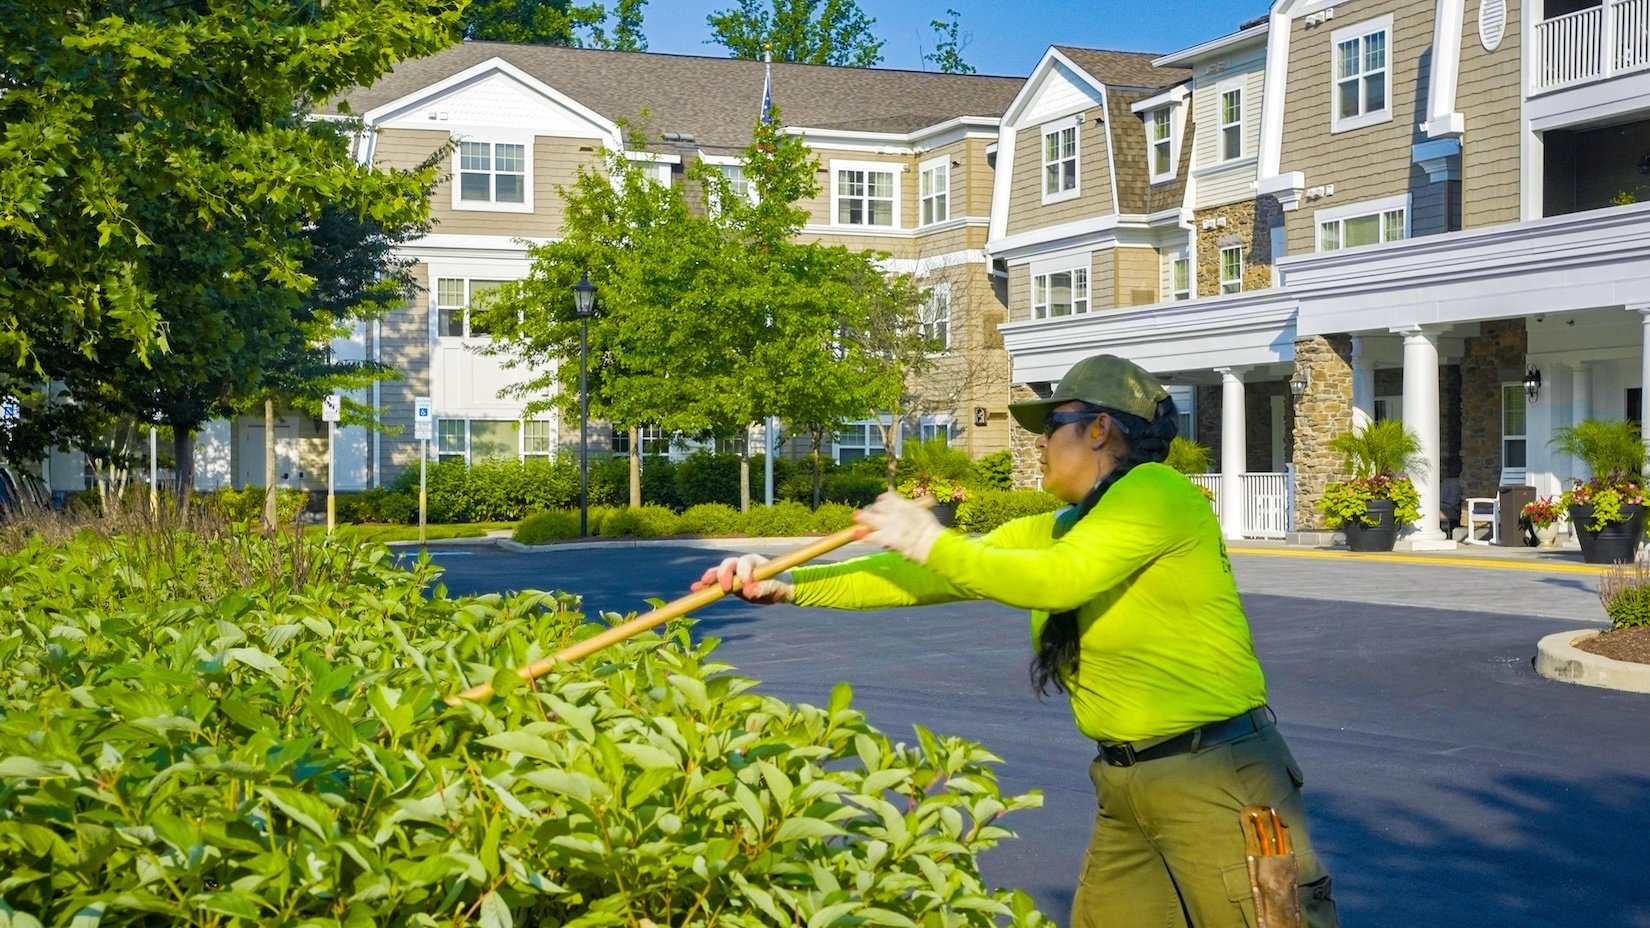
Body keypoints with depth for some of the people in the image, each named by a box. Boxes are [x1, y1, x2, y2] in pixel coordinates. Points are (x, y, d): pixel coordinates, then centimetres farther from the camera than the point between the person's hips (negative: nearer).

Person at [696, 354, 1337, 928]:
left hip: (1215, 776, -8)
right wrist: (788, 586, -2)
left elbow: (1059, 579, -24)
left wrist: (934, 543, -16)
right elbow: (926, 577, 5)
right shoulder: (1046, 532, 11)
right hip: (1127, 785, 8)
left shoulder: (1158, 492, -12)